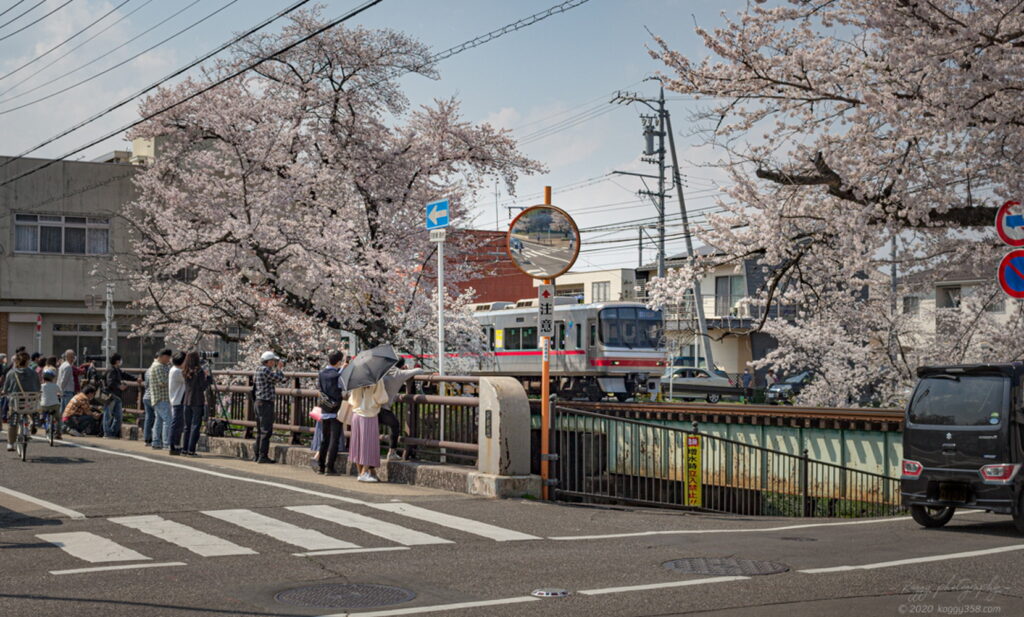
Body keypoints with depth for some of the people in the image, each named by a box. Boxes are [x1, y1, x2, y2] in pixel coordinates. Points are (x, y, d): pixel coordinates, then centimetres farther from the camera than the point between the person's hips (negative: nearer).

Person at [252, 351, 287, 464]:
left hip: (259, 402, 10)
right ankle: (263, 456, -7)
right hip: (266, 403, -10)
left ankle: (256, 455, 18)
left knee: (260, 431, 15)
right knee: (266, 430, -7)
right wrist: (279, 368, 3)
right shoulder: (265, 370, -16)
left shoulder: (258, 370, 14)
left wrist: (278, 369, 25)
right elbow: (279, 379, -13)